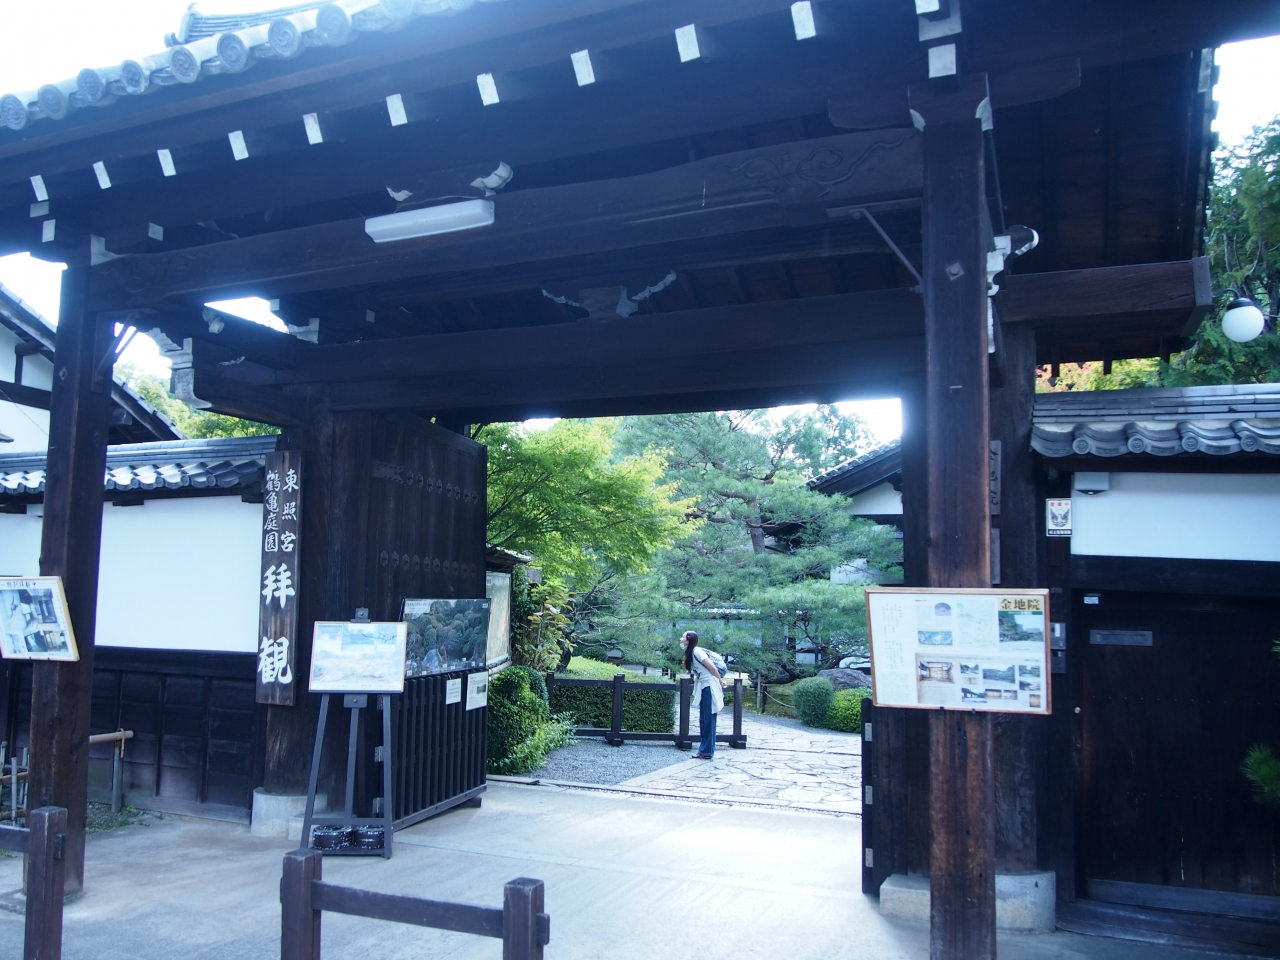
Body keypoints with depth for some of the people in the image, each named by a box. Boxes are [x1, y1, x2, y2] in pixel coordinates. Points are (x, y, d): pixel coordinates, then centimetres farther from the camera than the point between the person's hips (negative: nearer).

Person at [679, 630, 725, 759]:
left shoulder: (697, 651, -15)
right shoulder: (691, 654, 14)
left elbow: (712, 667, -16)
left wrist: (720, 681, -7)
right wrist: (720, 681, 10)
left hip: (709, 687, -10)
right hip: (704, 688, 10)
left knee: (708, 719, -4)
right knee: (703, 720, 12)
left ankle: (707, 752, 1)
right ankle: (704, 750, 18)